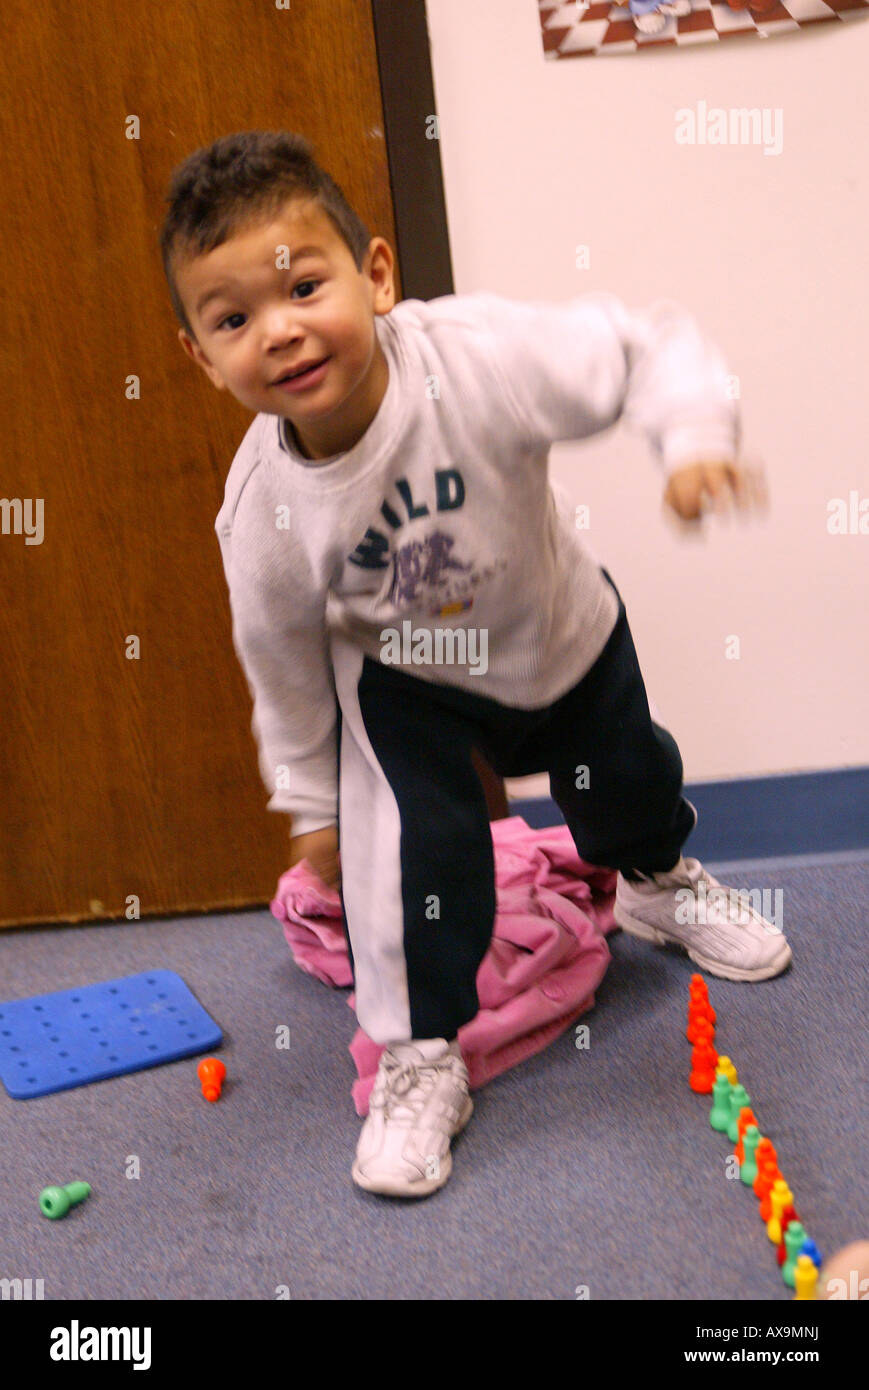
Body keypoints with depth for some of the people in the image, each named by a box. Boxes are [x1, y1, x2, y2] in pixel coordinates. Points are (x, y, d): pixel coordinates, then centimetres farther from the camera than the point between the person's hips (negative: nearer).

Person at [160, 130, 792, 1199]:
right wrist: (311, 801, -1)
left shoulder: (479, 358, -38)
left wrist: (694, 439, -50)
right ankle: (420, 1059, 5)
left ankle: (659, 886, 59)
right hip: (402, 677, -1)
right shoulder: (262, 510, -30)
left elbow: (646, 349, -29)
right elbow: (285, 661, -12)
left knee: (628, 786, 22)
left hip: (562, 630, 2)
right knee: (413, 846, -18)